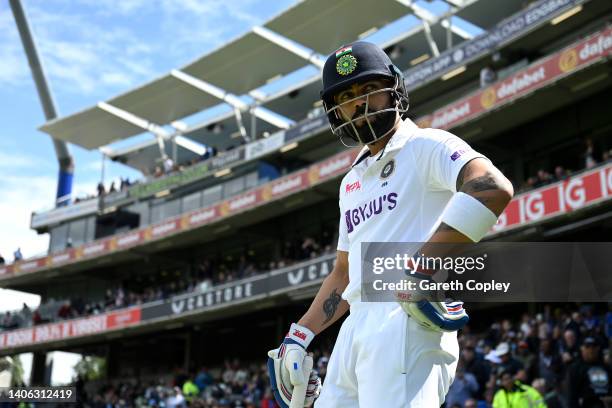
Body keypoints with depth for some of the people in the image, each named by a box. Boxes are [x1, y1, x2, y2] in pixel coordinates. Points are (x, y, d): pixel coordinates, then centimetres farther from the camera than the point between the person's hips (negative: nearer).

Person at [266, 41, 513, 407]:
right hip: (355, 329, 8)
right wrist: (299, 337, 20)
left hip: (408, 324, -8)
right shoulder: (352, 181, 25)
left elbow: (494, 188, -19)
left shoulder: (427, 146, 1)